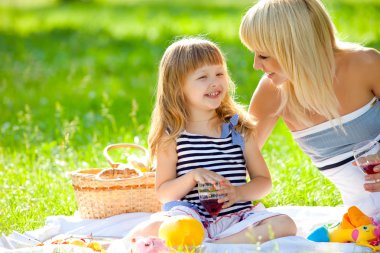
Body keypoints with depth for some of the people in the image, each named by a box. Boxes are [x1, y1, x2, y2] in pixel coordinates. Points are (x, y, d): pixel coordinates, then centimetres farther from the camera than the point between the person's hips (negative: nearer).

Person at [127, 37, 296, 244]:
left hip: (236, 217, 5)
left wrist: (238, 192, -8)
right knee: (154, 228, -38)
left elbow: (264, 181, 13)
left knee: (284, 225, -27)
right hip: (192, 218, -4)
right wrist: (193, 176, -14)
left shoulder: (239, 129, 11)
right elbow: (163, 193, 4)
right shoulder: (172, 135, 4)